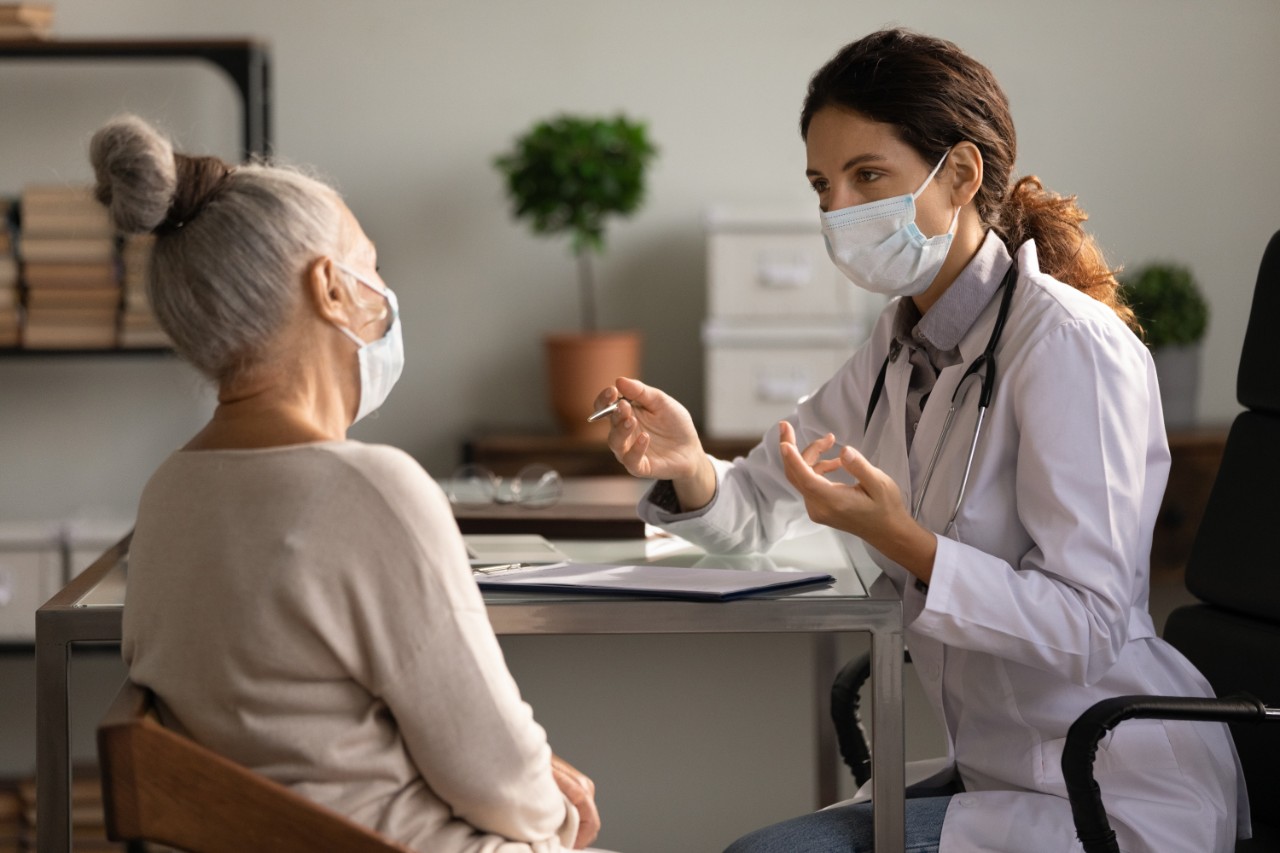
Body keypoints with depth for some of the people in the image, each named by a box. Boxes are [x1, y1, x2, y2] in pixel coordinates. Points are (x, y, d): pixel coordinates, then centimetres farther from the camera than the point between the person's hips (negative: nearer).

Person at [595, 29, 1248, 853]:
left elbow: (1085, 629, -24)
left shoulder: (1069, 345, -19)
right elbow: (760, 509, 15)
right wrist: (689, 467, -8)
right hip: (1000, 777, 8)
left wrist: (901, 540, -34)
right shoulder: (903, 343, 8)